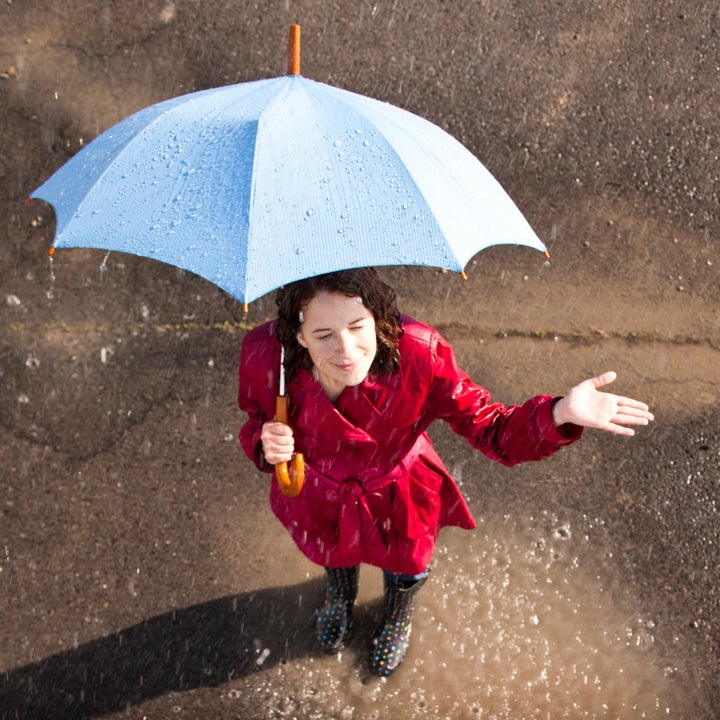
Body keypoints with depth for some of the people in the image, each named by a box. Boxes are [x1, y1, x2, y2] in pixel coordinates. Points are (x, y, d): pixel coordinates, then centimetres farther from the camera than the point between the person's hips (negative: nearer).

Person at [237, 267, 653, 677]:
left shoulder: (418, 353, -40)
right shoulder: (265, 354, -35)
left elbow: (491, 428, -31)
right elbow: (256, 420, -12)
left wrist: (559, 413, -49)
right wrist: (264, 444, -35)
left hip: (396, 498, -1)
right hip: (319, 499, 1)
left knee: (407, 568, 34)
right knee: (332, 552, 38)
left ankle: (398, 616, 76)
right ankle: (342, 597, 81)